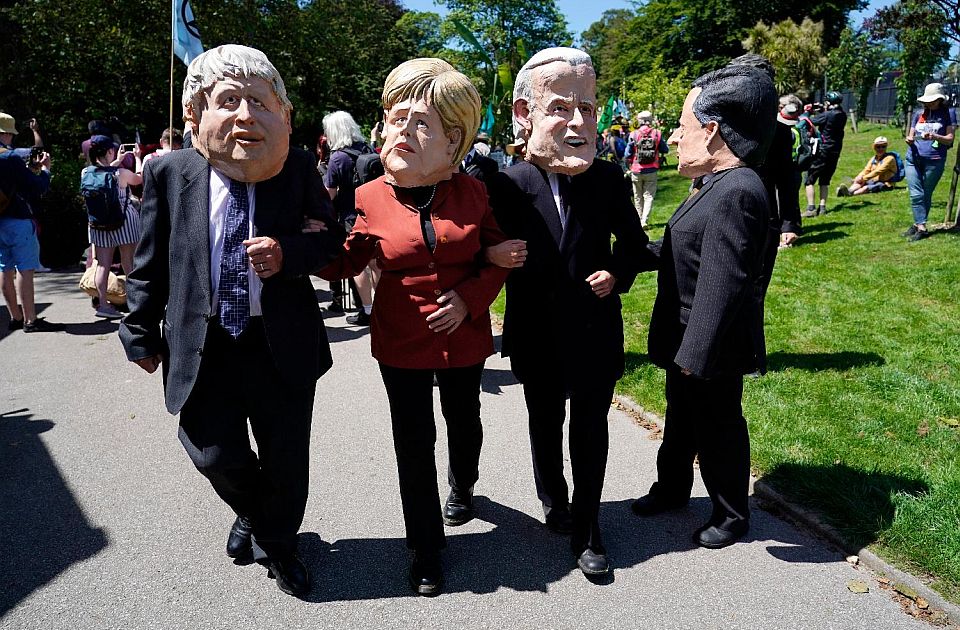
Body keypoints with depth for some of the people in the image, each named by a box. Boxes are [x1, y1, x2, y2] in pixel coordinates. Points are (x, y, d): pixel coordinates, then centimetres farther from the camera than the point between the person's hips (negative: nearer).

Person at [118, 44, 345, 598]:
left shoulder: (298, 168, -7)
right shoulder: (170, 172, -4)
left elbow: (333, 239, 1)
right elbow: (151, 263, 3)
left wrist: (289, 254, -19)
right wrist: (142, 335, 8)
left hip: (283, 344, 0)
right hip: (201, 346, 1)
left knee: (286, 459, 13)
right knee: (217, 455, 8)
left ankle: (276, 542, 43)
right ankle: (252, 514, 45)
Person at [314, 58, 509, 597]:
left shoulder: (471, 192, -7)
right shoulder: (370, 197, -8)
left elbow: (497, 254, 2)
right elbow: (346, 263, 3)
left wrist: (470, 298, -13)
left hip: (463, 335, 2)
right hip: (400, 340, -1)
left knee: (464, 422, 23)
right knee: (414, 443, 5)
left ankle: (463, 487, 58)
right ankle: (427, 550, 26)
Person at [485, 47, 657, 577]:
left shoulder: (608, 179, -6)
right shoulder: (509, 185, -11)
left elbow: (634, 242, 6)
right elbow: (489, 250, -3)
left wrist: (617, 274, -11)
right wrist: (494, 257, -25)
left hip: (594, 331, 0)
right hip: (537, 335, 0)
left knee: (590, 429, 11)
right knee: (545, 423, 20)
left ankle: (586, 528, 28)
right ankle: (553, 502, 46)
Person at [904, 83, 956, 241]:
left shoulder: (948, 114, 4)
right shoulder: (919, 114, 14)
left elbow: (949, 139, -2)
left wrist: (934, 136, -21)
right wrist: (909, 140, -7)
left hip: (934, 161, -3)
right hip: (913, 159, 3)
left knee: (926, 195, 4)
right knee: (915, 194, -6)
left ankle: (918, 224, 10)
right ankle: (921, 227, -5)